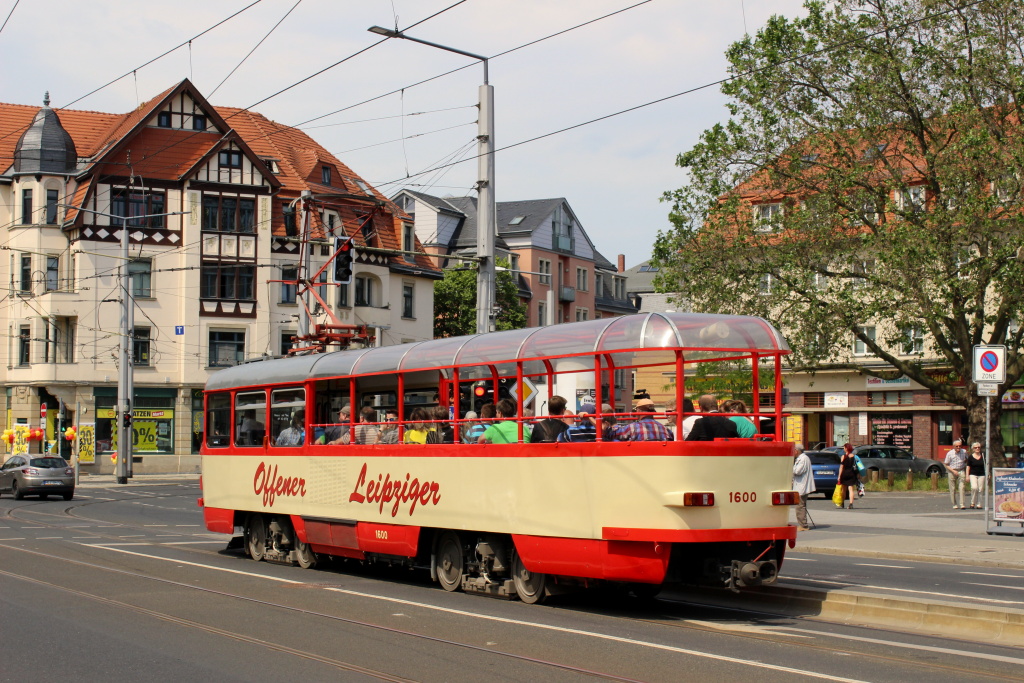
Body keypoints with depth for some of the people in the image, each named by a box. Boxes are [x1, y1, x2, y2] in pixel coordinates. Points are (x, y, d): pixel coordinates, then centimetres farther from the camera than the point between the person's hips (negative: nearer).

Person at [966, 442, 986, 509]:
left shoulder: (983, 456, 7)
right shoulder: (970, 457, 2)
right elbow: (968, 467, 3)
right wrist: (967, 476, -3)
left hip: (981, 475, 2)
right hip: (973, 474, -2)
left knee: (981, 490, 0)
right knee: (974, 487, -20)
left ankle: (979, 505, 8)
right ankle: (972, 503, -6)